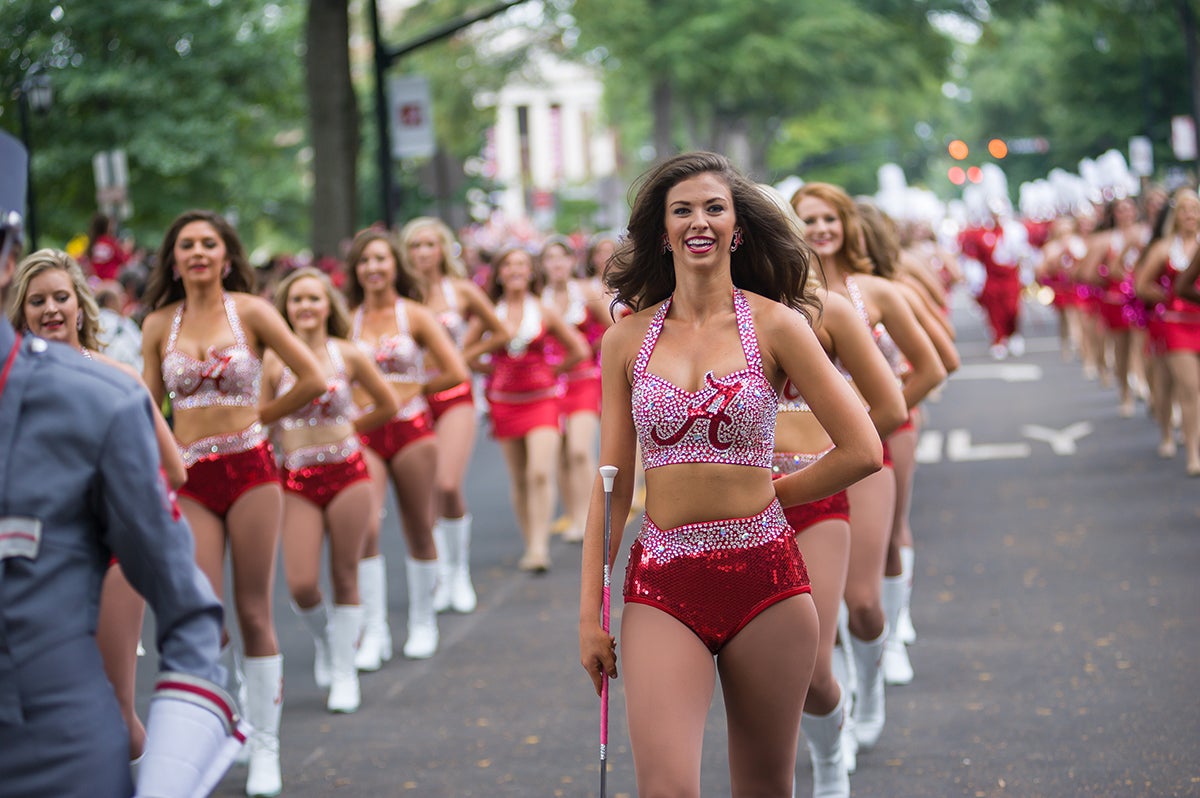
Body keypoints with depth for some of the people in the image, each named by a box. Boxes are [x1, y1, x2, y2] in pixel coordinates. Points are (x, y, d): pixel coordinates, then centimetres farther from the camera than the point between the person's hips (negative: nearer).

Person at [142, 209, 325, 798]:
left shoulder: (249, 311, -1)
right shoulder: (159, 324, 7)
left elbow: (312, 379, 0)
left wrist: (259, 415, 7)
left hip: (249, 470, -2)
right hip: (191, 479, 2)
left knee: (254, 614, 2)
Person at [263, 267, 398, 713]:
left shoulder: (348, 355, 0)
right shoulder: (274, 360, -1)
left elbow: (388, 406, 12)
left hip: (346, 472, 0)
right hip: (297, 479, 0)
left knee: (345, 579, 4)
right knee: (301, 585, -7)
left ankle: (344, 674, 16)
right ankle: (323, 639, 26)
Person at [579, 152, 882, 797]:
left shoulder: (775, 325, -1)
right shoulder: (628, 339, 6)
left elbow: (862, 452, -1)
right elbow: (612, 486, 8)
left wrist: (765, 494, 7)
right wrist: (589, 614, 5)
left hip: (764, 577, -1)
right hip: (661, 582, 1)